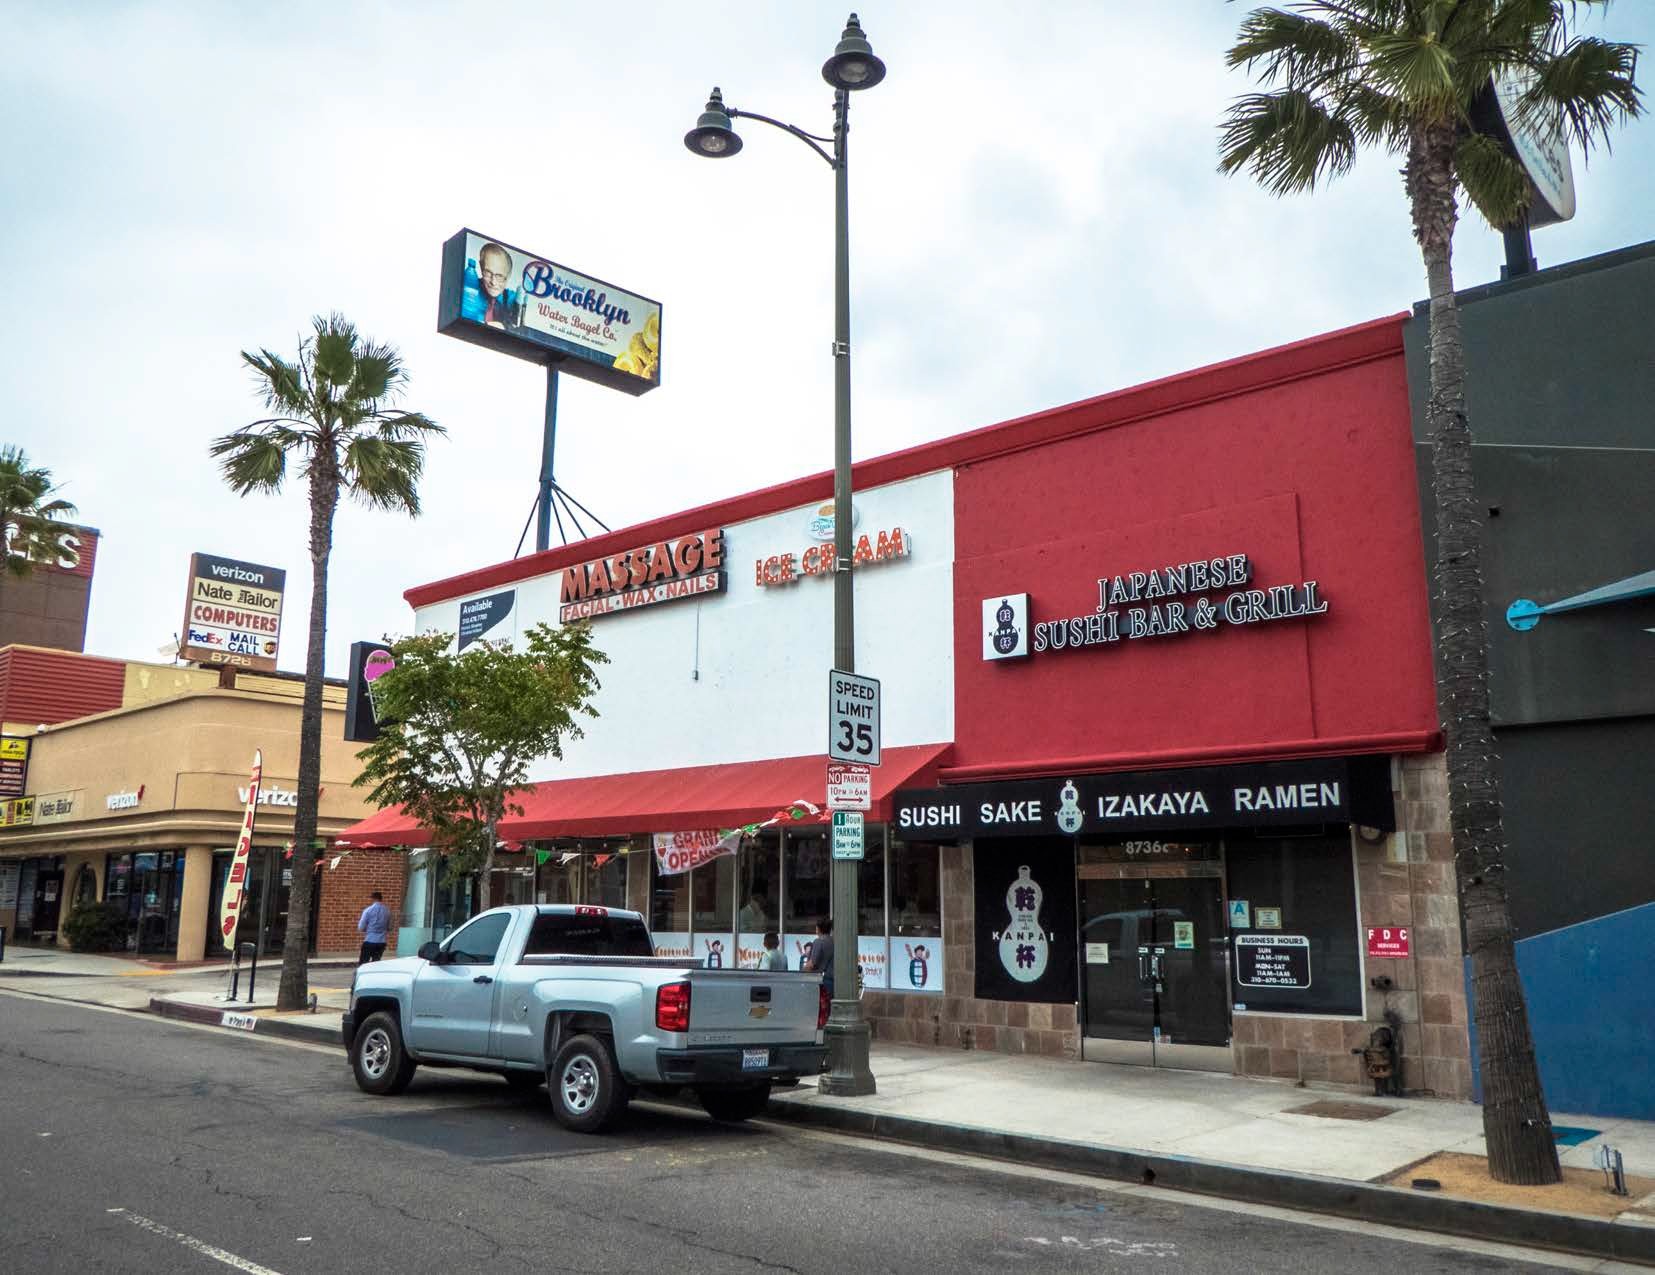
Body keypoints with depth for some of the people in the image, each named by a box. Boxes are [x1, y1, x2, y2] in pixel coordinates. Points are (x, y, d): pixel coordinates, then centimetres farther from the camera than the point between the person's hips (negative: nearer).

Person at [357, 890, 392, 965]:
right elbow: (389, 927, 14)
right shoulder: (387, 911, 6)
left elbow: (361, 927, -3)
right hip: (381, 942, 4)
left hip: (369, 941, -4)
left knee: (362, 964, 1)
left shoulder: (368, 910, -7)